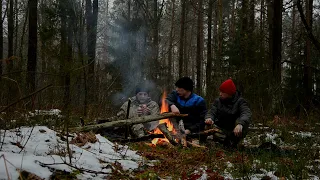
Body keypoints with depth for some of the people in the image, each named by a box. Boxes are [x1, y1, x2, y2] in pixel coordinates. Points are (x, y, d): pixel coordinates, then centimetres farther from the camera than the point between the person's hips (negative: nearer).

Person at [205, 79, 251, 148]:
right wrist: (209, 118, -37)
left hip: (235, 130, -2)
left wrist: (240, 124, -49)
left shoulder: (240, 101, -10)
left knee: (241, 121, -30)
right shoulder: (218, 101, 1)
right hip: (221, 129, 2)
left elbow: (246, 114, -28)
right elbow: (212, 112, -10)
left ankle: (233, 142, -15)